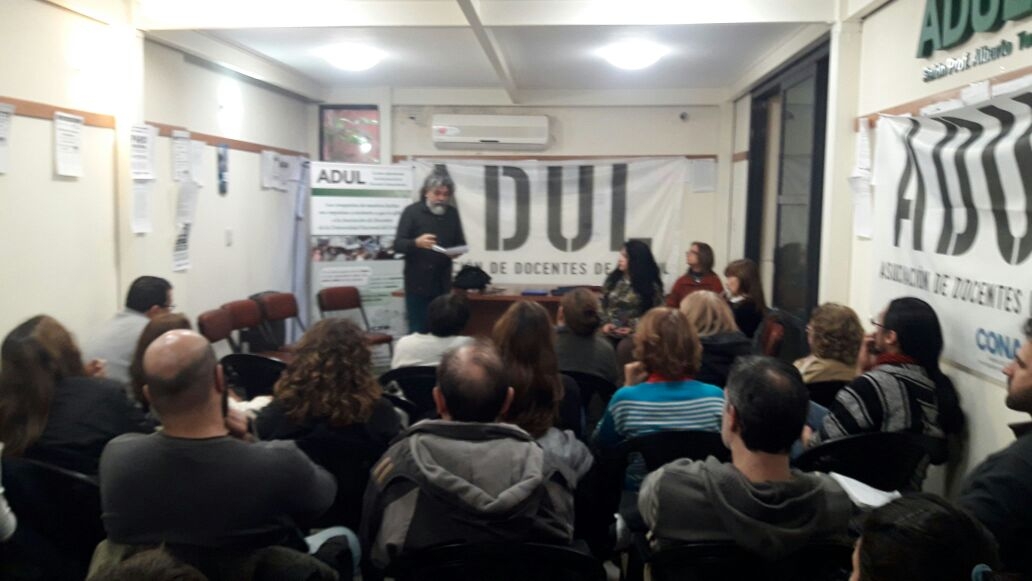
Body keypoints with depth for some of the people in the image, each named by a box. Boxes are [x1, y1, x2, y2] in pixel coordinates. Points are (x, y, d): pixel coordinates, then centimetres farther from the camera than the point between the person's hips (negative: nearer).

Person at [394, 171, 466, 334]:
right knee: (418, 331, -1)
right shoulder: (412, 212, -4)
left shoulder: (452, 213, 9)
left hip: (443, 284, 4)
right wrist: (416, 243, -30)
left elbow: (461, 243, 17)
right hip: (418, 283, -4)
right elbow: (398, 245, -10)